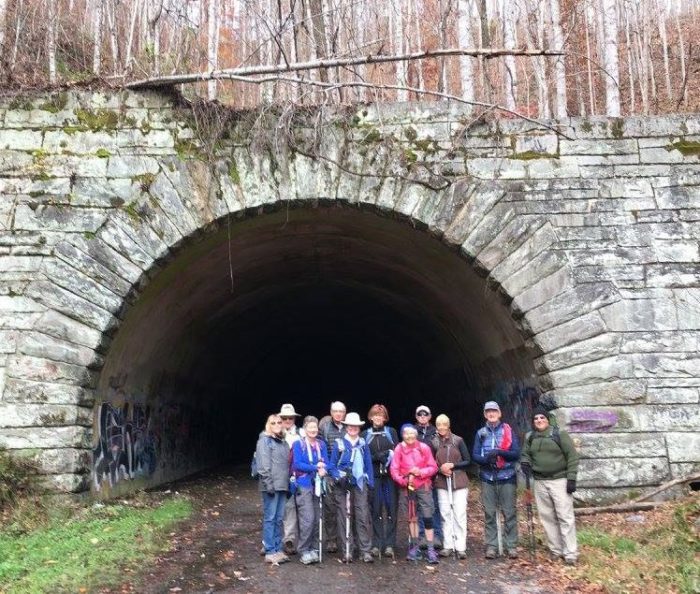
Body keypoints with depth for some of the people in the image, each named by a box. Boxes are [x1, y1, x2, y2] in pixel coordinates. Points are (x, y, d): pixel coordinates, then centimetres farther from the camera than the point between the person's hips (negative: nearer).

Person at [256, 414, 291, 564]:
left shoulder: (283, 442, 17)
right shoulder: (264, 440, -5)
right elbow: (264, 465, -12)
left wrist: (288, 483, 12)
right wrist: (269, 484, -17)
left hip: (282, 485, 7)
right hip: (271, 486, -7)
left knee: (279, 519, 10)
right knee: (270, 518, -3)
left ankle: (277, 549, 17)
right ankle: (270, 552, 2)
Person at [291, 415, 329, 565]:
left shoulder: (321, 445, 11)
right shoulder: (298, 444, -1)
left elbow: (326, 463, 6)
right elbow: (297, 464, -9)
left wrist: (323, 470, -17)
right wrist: (316, 467, -13)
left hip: (318, 484, 5)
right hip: (303, 485, -4)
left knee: (317, 519, 6)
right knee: (308, 519, -10)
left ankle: (313, 549, 18)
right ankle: (304, 551, 0)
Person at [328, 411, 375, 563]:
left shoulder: (363, 444, 11)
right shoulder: (339, 443, 3)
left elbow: (368, 464, 12)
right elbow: (332, 465, 4)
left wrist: (370, 483, 5)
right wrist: (339, 478, -12)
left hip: (360, 484, 1)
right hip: (343, 486, -1)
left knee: (363, 517, -4)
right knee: (344, 518, 1)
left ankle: (366, 551, 0)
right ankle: (347, 550, 9)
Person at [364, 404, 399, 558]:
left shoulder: (391, 432, 10)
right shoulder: (366, 434, 9)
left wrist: (389, 455, -13)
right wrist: (376, 457, -12)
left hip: (390, 475, 0)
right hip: (374, 476, 0)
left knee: (391, 509, -2)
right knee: (376, 509, -1)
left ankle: (390, 544, 3)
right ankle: (376, 544, 6)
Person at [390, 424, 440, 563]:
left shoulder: (424, 448, -6)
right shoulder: (399, 449, -5)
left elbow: (433, 467, -3)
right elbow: (394, 469, -5)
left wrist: (421, 472, -18)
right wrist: (403, 480, -19)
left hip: (423, 486, -1)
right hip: (407, 487, 1)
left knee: (427, 518, -5)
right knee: (411, 517, 12)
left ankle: (431, 550, 2)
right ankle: (414, 547, 25)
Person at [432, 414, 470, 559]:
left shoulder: (458, 441, -3)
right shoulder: (434, 443, 1)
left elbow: (467, 461, 0)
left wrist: (452, 465, -14)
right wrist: (440, 469, -11)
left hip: (459, 482, -2)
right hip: (442, 483, 2)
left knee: (460, 514, -2)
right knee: (445, 514, 5)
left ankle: (461, 547, 3)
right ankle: (448, 546, 13)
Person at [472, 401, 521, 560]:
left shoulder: (508, 430, 2)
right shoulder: (481, 433, 7)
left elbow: (516, 453, -3)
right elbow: (475, 455, 4)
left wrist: (500, 452, -19)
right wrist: (486, 459, -18)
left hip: (507, 477, -1)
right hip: (487, 478, 2)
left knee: (509, 513, 0)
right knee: (489, 513, 3)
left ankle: (511, 546, 8)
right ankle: (491, 546, 10)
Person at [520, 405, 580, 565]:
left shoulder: (559, 434, -6)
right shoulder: (530, 437, 7)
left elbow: (572, 456, -6)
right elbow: (526, 454, 19)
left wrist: (571, 478, -11)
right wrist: (525, 462, -5)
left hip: (559, 480, -5)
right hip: (540, 482, 5)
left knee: (565, 517, -4)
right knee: (547, 517, 9)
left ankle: (570, 554, 2)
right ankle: (556, 550, 20)